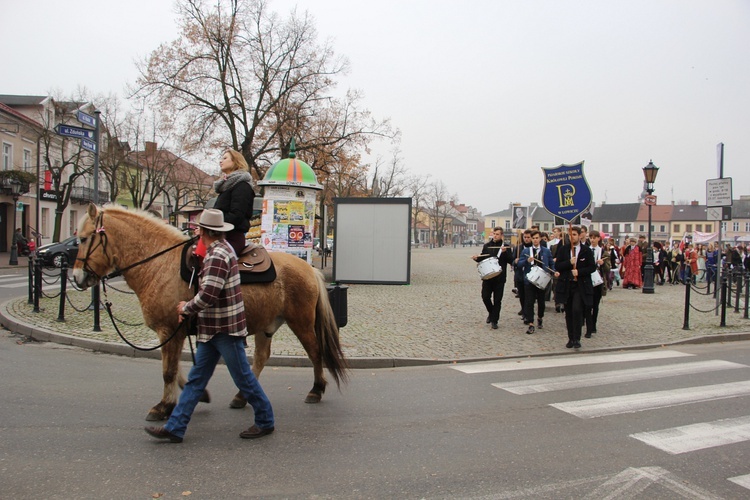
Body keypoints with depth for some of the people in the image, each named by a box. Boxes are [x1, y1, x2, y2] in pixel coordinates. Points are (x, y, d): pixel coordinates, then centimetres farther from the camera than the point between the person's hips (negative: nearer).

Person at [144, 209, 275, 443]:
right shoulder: (221, 249, 11)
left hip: (226, 330, -10)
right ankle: (175, 427, 16)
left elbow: (208, 295, -27)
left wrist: (186, 308, -12)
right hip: (211, 330, 10)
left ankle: (265, 422, 19)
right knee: (196, 379, 11)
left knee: (243, 378, 3)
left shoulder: (217, 256, -21)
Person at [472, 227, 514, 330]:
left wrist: (505, 252, -22)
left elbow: (511, 261, -7)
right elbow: (482, 258, 16)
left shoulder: (505, 247, -1)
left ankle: (494, 320, 13)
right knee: (485, 297, 0)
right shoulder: (487, 245, 8)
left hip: (500, 278, -2)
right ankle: (491, 313, 28)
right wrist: (477, 258, -5)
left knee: (497, 300, 3)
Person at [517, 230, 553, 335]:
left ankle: (540, 318, 36)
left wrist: (551, 274, -5)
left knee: (541, 301, 12)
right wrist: (527, 261, -20)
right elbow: (519, 264, -2)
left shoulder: (546, 251, 6)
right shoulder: (525, 251, 4)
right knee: (529, 302, -6)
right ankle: (531, 325, -3)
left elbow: (551, 265, 13)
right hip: (529, 280, -1)